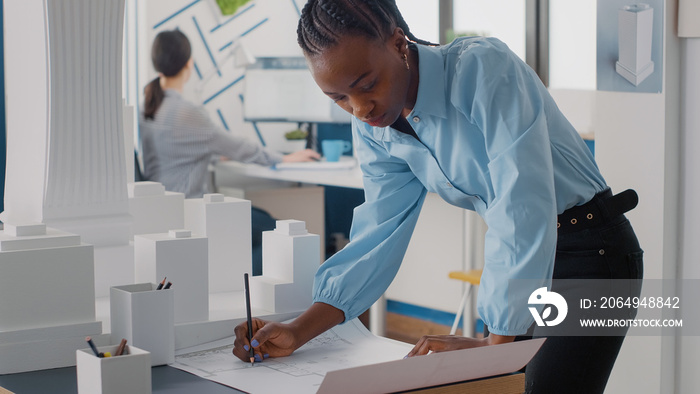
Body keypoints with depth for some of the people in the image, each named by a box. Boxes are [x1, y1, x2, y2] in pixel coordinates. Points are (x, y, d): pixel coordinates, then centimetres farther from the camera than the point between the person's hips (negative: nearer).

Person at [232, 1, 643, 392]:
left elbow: (522, 207, -31)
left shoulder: (483, 68, -24)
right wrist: (298, 331, -10)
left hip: (591, 250, -7)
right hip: (521, 260, 7)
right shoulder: (374, 130, -1)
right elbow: (377, 238, 2)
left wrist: (496, 340, -32)